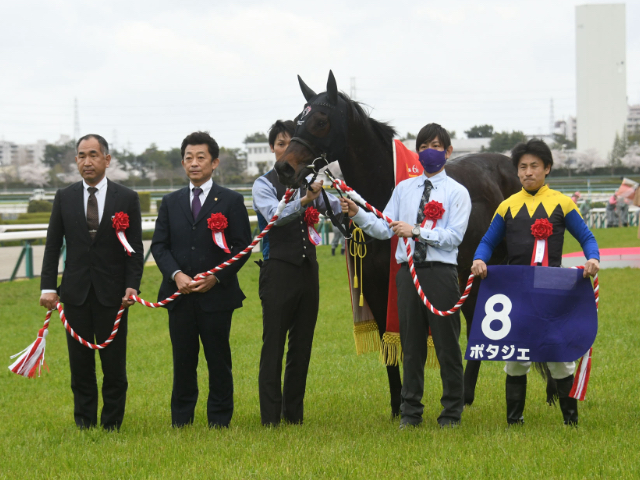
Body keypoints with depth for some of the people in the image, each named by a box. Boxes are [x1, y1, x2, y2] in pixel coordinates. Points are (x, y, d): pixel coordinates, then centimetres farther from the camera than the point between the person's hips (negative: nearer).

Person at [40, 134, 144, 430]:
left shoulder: (127, 199, 2)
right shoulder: (64, 197, 7)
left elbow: (135, 248, 1)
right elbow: (52, 245, 7)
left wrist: (132, 285, -11)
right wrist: (48, 287, -2)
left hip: (112, 294, -2)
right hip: (76, 293, 2)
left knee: (114, 365, 2)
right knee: (80, 364, 6)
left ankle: (112, 426, 11)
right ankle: (84, 425, 15)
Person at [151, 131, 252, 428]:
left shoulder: (231, 201, 3)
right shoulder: (170, 202, 13)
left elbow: (242, 247, -1)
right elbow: (159, 245, 8)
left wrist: (216, 277, -12)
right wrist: (176, 275, -9)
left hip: (217, 293, -2)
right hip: (180, 295, 2)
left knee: (218, 359, 2)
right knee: (183, 360, 5)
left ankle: (219, 420, 10)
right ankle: (180, 421, 13)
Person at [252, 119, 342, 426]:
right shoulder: (264, 185, -4)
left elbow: (336, 207, 6)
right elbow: (275, 215, -23)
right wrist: (304, 200, -37)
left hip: (307, 269, 5)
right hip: (278, 271, -5)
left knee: (302, 343, 8)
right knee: (274, 344, -5)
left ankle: (294, 413, 16)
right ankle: (270, 416, -4)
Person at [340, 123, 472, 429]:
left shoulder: (457, 192, 1)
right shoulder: (403, 189, 13)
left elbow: (454, 236, -10)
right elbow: (384, 230, 7)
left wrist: (417, 231, -19)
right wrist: (357, 215, -9)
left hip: (440, 274, -3)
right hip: (408, 272, 4)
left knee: (447, 344, 1)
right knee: (411, 345, 8)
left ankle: (451, 413, 11)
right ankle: (410, 412, 16)